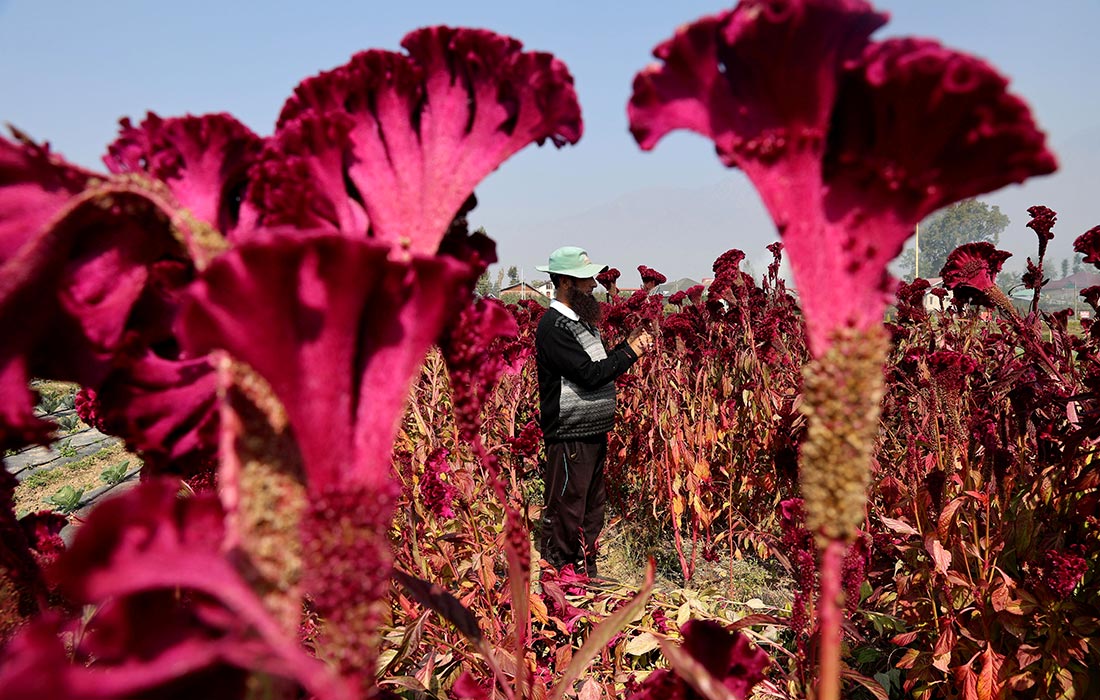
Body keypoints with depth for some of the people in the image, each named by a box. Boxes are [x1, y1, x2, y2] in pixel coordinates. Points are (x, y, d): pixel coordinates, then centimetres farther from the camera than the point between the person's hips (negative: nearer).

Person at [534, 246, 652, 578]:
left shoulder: (582, 320, 14)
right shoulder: (553, 327, -17)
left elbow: (601, 365, 18)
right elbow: (590, 374, -22)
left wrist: (628, 344, 4)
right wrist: (630, 352, -13)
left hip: (594, 432, 10)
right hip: (570, 436, -10)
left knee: (592, 510, 18)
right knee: (565, 513, 0)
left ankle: (586, 574, 31)